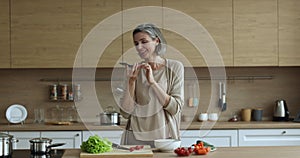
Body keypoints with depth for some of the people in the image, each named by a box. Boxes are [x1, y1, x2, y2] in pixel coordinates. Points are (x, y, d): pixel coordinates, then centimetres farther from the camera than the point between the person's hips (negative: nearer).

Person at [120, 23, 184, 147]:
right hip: (135, 137, 2)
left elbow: (175, 108, -10)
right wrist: (131, 81, -11)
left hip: (164, 137, -2)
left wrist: (152, 82, -16)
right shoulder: (135, 70, 5)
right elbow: (126, 113, -1)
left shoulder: (174, 67, -1)